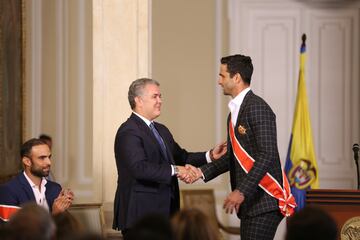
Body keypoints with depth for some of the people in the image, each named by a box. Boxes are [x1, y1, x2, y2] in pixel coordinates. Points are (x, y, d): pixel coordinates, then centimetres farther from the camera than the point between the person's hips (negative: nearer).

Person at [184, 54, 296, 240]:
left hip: (265, 202, -9)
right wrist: (202, 172, 8)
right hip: (249, 203, 9)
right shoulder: (235, 111, 17)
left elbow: (267, 155, -20)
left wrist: (242, 191, -23)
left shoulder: (257, 108, -13)